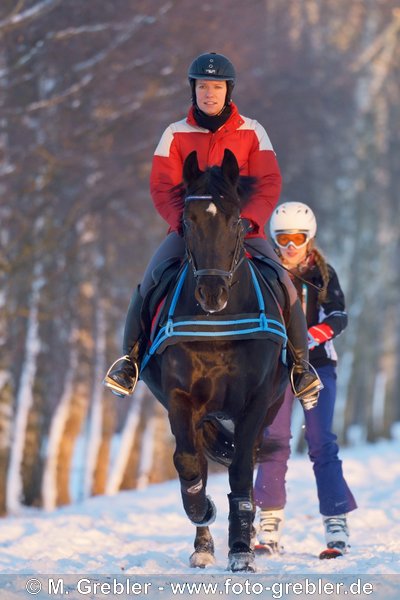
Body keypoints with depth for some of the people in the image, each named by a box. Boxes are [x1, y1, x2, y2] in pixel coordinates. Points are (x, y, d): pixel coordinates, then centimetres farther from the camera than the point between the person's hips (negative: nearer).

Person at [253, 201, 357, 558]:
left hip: (317, 364, -1)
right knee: (275, 440, -4)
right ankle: (271, 522, 3)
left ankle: (337, 523, -7)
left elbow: (339, 315, -6)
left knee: (321, 442, -6)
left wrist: (317, 333, -26)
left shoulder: (323, 273, 4)